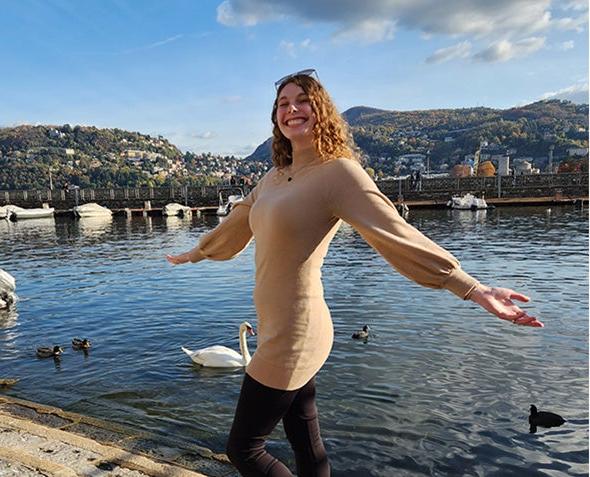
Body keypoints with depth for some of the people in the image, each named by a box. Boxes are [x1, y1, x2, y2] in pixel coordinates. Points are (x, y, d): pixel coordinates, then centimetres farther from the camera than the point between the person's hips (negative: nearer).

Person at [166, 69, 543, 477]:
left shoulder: (338, 171, -13)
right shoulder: (274, 177, 10)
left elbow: (398, 235, -19)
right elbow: (236, 226, 24)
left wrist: (473, 288, -25)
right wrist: (195, 254, 38)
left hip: (293, 334, -7)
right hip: (279, 329, 7)